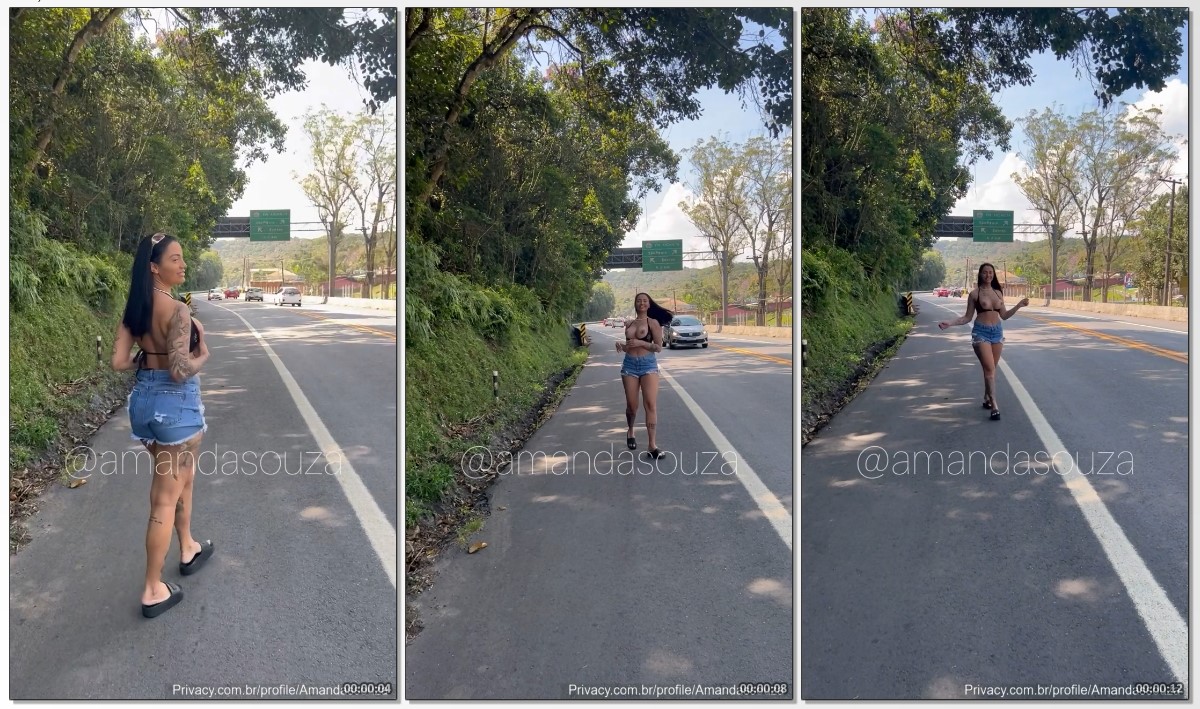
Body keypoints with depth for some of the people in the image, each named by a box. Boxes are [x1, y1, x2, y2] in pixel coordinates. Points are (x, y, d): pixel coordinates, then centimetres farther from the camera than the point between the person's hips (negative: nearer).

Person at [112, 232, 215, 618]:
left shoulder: (133, 308, 4)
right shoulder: (178, 310, -20)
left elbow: (119, 361, 1)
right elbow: (181, 371, -25)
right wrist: (203, 354, -6)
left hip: (144, 399, 8)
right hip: (175, 403, -8)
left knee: (182, 476, 27)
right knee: (167, 496, 3)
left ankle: (188, 549, 45)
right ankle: (153, 590, 11)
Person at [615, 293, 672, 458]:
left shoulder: (653, 323, 0)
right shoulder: (629, 324, 13)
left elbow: (658, 347, -4)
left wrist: (640, 342, -16)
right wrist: (620, 344, 1)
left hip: (648, 364, -3)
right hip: (629, 365, 4)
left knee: (651, 404, -12)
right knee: (631, 405, 6)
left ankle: (652, 445, -12)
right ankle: (630, 432, 35)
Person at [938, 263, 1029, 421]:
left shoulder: (998, 292, 9)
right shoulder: (974, 294, -3)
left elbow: (1004, 315, 15)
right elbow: (967, 317, -2)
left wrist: (1019, 305, 8)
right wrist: (950, 323, -15)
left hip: (997, 331, 5)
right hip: (981, 332, -5)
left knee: (992, 369, 10)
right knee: (989, 368, -12)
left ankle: (987, 399, 25)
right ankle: (994, 406, -12)